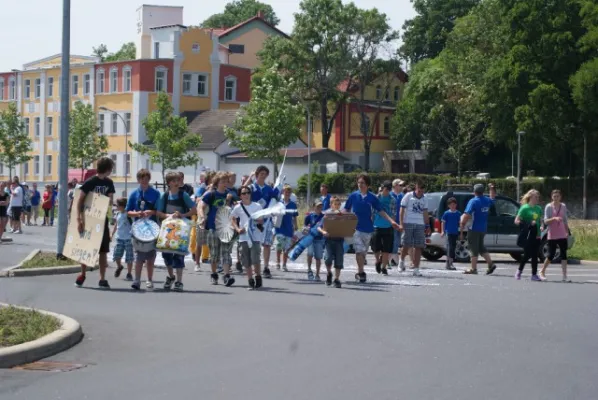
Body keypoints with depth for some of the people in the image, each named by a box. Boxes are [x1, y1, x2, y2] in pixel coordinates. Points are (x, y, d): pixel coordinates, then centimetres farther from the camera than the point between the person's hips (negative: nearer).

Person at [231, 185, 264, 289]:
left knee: (255, 259, -13)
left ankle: (258, 277, 8)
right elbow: (232, 219, 15)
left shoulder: (257, 206, 2)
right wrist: (237, 229, -1)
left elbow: (261, 220, 7)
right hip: (243, 237, 2)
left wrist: (258, 220, -16)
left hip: (255, 236, -2)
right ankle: (250, 280, 13)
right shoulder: (238, 207, 4)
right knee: (246, 261, 3)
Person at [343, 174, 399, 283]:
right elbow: (346, 210, 7)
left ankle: (359, 272, 23)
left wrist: (391, 221, -6)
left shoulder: (372, 197, 1)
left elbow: (381, 211, 4)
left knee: (363, 252, 10)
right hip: (356, 227, -2)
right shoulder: (353, 196, 0)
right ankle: (361, 272, -11)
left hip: (368, 228, 2)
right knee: (359, 250, -15)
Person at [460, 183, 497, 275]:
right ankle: (491, 264, 10)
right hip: (483, 229, 7)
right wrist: (492, 188, 45)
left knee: (474, 249, -1)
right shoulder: (487, 201, 7)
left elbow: (467, 214, -24)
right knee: (481, 247, 19)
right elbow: (493, 198, 33)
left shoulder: (473, 201, -14)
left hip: (474, 229, -7)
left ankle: (473, 269, 1)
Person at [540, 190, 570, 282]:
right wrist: (554, 218, -28)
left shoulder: (563, 206, 8)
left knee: (564, 254, -2)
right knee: (551, 255, -2)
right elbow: (545, 221, -12)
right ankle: (542, 272, 20)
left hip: (562, 235, 4)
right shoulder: (548, 207, -5)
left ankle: (564, 276, -1)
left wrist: (567, 232, 15)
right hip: (552, 235, -4)